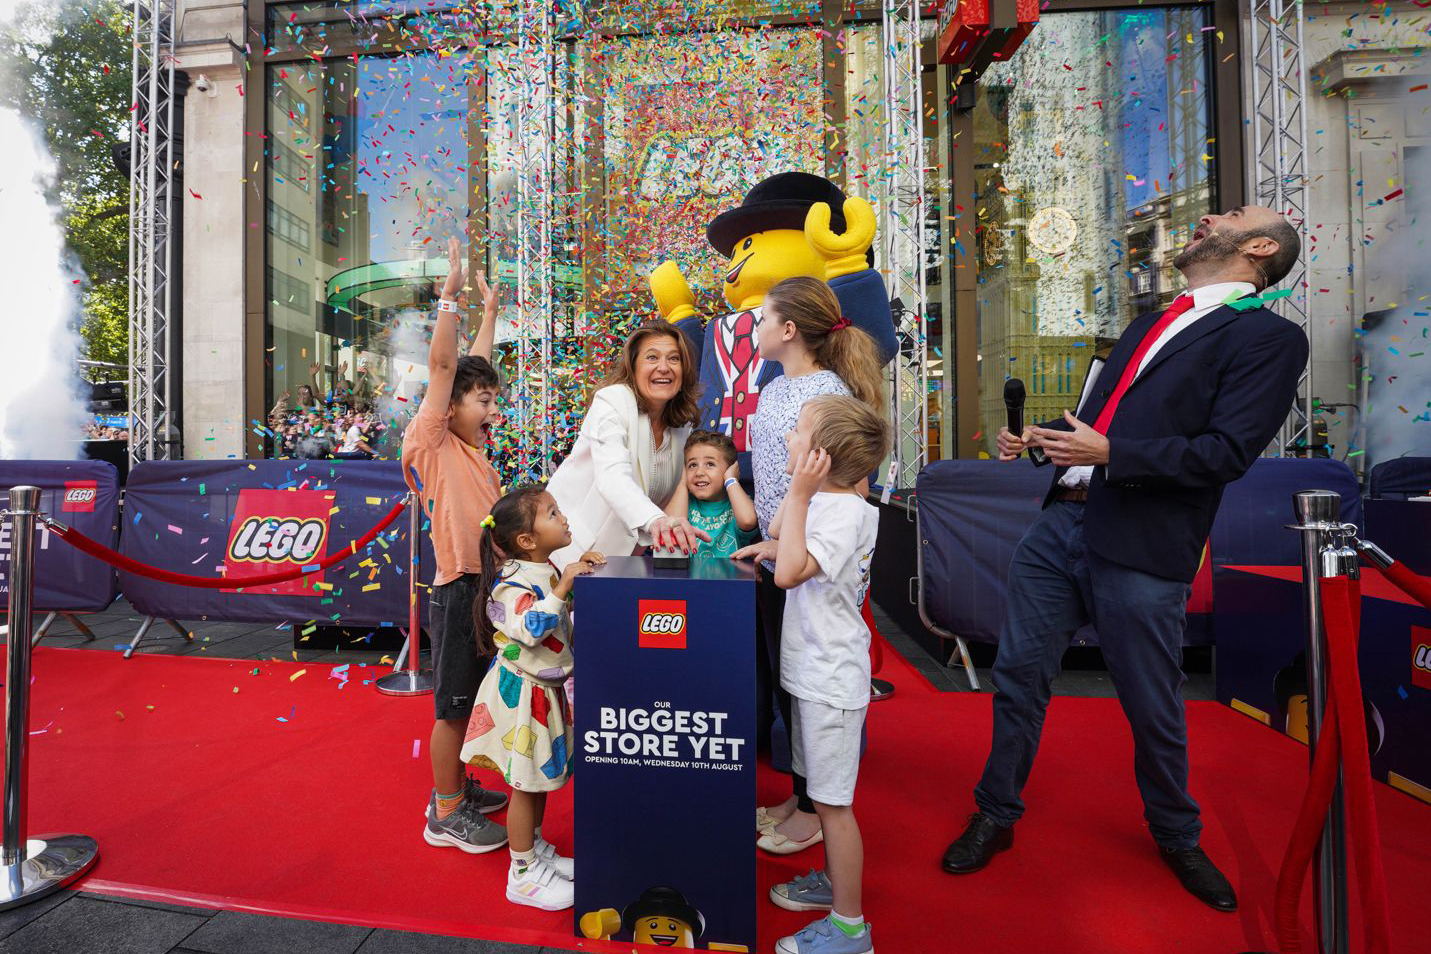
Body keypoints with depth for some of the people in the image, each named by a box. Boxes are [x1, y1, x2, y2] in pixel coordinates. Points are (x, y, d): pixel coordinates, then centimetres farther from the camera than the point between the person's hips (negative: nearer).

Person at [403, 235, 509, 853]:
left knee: (468, 699, 19)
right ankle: (444, 815, 19)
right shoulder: (433, 443, -9)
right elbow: (443, 364, -18)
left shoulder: (473, 444, 10)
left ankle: (457, 786, 35)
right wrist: (451, 292, -20)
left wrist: (489, 308, 24)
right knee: (452, 704, 4)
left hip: (488, 585, 8)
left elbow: (477, 365, 18)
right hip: (459, 589, -8)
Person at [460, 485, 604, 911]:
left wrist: (581, 571, 8)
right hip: (521, 692, -9)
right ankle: (523, 875, 21)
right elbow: (530, 628, -36)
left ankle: (535, 850, 40)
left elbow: (565, 617, 21)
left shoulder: (547, 572, 6)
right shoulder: (515, 581, -22)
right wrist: (563, 587, -38)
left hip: (545, 690, 9)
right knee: (525, 784, 5)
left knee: (540, 777, 22)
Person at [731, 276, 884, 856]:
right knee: (776, 678, 17)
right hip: (771, 556, 9)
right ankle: (799, 795, 38)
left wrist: (783, 545, -19)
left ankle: (814, 810, 29)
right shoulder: (774, 389, 11)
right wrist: (760, 545, 13)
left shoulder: (829, 393, -16)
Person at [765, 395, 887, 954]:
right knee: (823, 794, 23)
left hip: (831, 678, -9)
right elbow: (779, 533, 19)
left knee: (831, 799, 5)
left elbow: (788, 571, -32)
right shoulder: (825, 500, 5)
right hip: (813, 671, 9)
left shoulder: (848, 511, -23)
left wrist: (802, 492, -29)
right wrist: (800, 489, 8)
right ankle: (832, 881, 43)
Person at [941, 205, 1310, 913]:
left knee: (1154, 709, 12)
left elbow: (1228, 452, -12)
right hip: (1060, 525, 6)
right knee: (1018, 678, 9)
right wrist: (1040, 439, 6)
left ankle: (1176, 837, 40)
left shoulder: (1270, 338, -1)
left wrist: (1110, 454, -19)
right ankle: (996, 815, 28)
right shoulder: (1148, 328, 20)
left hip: (1142, 551, -6)